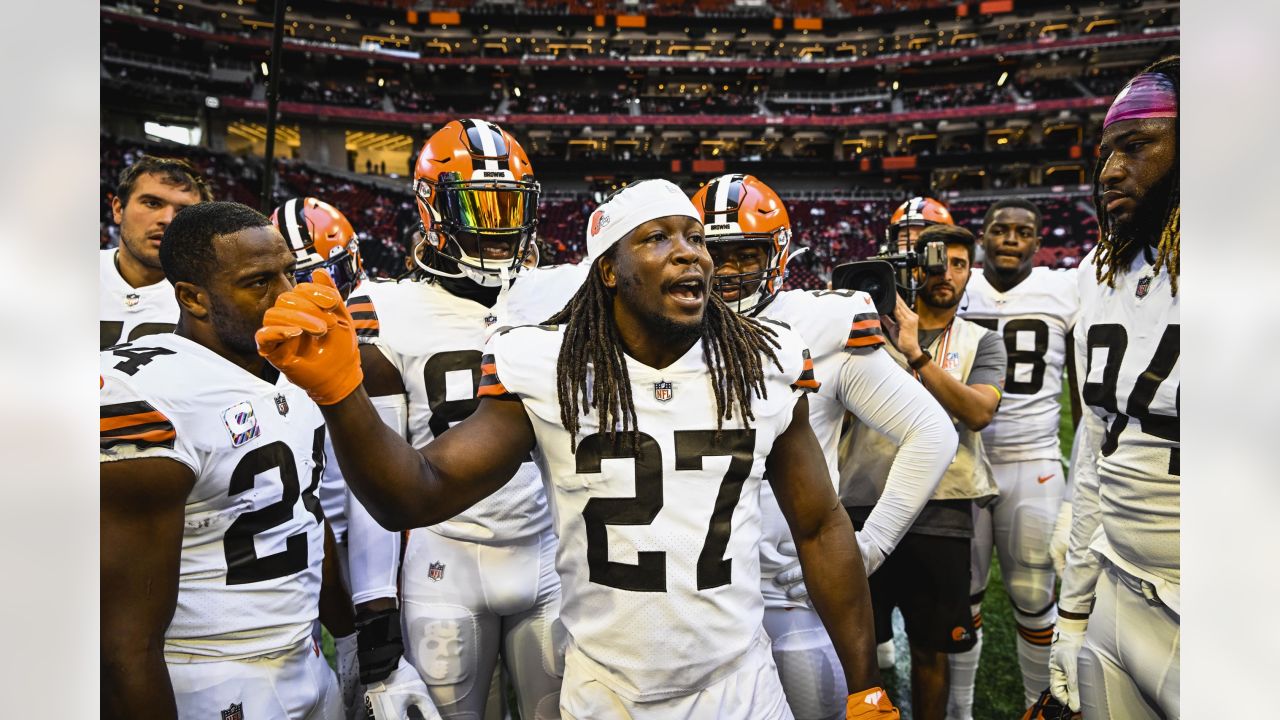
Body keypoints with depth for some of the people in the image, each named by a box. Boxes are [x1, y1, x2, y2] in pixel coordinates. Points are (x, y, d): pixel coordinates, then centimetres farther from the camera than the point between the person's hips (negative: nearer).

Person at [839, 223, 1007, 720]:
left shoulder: (981, 342, 7)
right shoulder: (873, 326, 7)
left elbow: (980, 412, -11)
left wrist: (916, 353, -18)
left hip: (939, 515, 0)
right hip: (864, 506, 0)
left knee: (930, 650, 12)